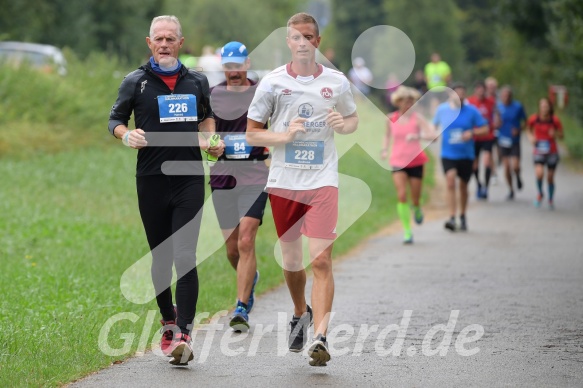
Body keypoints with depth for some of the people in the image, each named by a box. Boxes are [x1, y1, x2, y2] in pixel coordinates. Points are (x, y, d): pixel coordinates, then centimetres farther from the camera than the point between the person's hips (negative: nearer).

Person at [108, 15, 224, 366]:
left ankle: (184, 336, -17)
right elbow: (115, 119, 9)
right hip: (152, 179, 0)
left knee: (185, 257, -12)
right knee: (160, 258, 9)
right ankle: (168, 323, 28)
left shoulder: (197, 82, 10)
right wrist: (126, 135, -13)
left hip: (190, 179, 0)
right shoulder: (136, 82, 4)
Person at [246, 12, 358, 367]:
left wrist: (343, 124, -5)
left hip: (323, 180, -1)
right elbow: (252, 133, 5)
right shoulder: (272, 82, 2)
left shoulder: (337, 82, 4)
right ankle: (301, 313, 39)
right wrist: (284, 135, -12)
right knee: (291, 261, 11)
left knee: (321, 259, -13)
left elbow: (353, 121, 19)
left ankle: (320, 337, -15)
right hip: (283, 181, 1)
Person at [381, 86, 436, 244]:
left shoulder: (416, 117, -8)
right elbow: (387, 135, 20)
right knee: (401, 195, -12)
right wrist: (384, 149, 4)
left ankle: (417, 210, 45)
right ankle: (407, 231, -6)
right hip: (398, 161, 1)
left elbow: (432, 135, -17)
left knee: (415, 198, 7)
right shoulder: (391, 118, 1)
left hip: (415, 161, -1)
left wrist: (417, 136, -34)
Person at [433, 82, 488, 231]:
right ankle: (452, 218, -23)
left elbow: (485, 128, -1)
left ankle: (463, 216, 33)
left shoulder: (471, 111, -4)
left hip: (466, 155, 1)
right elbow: (435, 124, 18)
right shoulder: (442, 109, 0)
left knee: (463, 186, 12)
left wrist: (472, 132, -18)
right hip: (448, 154, -1)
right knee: (450, 183, -19)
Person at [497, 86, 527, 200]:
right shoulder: (498, 107, -3)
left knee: (515, 166, -13)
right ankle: (511, 190, 20)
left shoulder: (518, 106, -5)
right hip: (503, 140, 1)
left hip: (515, 140, -1)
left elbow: (525, 121, 5)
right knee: (506, 167, 3)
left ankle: (518, 177, 22)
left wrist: (519, 130, -12)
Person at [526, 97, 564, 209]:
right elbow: (529, 130, 13)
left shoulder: (555, 120, -8)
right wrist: (531, 137, -7)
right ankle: (540, 194, 6)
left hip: (552, 152, 0)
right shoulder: (534, 119, -6)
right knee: (539, 173, -23)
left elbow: (561, 136, 1)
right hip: (539, 152, 0)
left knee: (550, 178, 7)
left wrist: (555, 134, -20)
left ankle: (550, 199, 32)